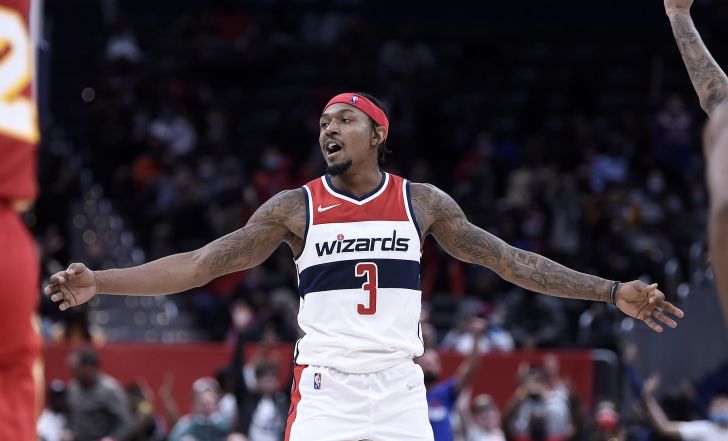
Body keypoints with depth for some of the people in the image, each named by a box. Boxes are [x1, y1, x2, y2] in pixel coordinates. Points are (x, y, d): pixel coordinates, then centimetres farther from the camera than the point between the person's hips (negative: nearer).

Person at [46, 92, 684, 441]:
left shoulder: (421, 202, 8)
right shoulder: (295, 207, 4)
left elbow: (506, 259, 11)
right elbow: (203, 263, 1)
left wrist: (613, 292, 6)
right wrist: (100, 283, -9)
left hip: (399, 389, 1)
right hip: (324, 387, -1)